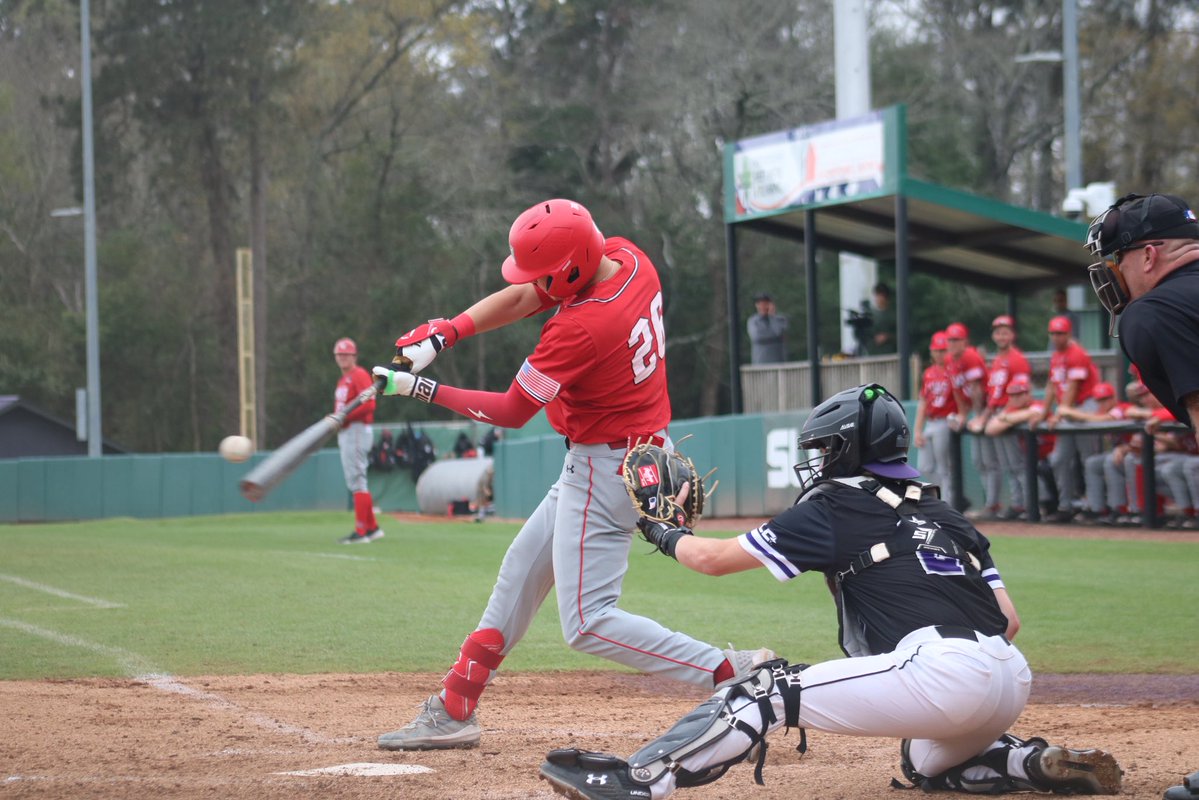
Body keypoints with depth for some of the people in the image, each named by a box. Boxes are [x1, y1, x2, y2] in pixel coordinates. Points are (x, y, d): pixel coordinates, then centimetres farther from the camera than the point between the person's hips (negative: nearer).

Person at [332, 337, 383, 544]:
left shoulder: (360, 375, -9)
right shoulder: (343, 380, 21)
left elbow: (368, 404, -20)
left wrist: (345, 418, -22)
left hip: (357, 431, -11)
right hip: (344, 433, 11)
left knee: (357, 480, -12)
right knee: (354, 482, 12)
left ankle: (361, 531, -13)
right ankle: (372, 528, 16)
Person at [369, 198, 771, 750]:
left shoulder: (580, 330, -29)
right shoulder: (628, 259, -4)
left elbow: (511, 412, -17)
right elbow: (521, 299, 6)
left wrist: (420, 390, -9)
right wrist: (443, 334, -5)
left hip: (605, 469, -10)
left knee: (588, 624, -7)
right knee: (521, 570, 19)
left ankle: (734, 672, -13)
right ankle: (453, 709, 27)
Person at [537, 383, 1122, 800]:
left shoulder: (834, 509, 7)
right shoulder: (947, 516, 26)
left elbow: (714, 558, 11)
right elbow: (1008, 619, 20)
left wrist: (663, 533, 30)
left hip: (939, 671, -8)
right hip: (1012, 679, 8)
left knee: (769, 690, -4)